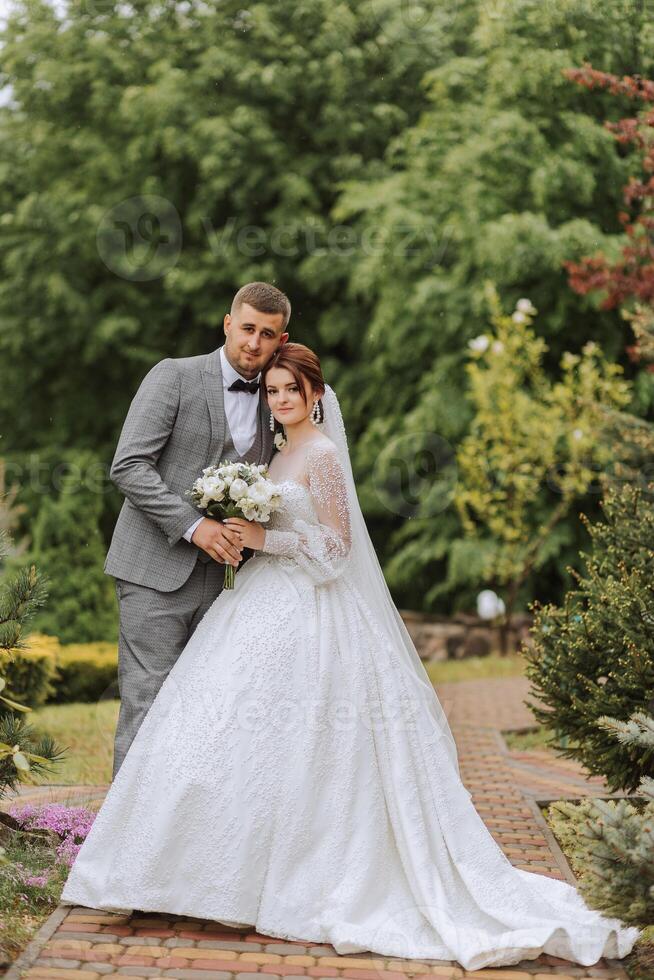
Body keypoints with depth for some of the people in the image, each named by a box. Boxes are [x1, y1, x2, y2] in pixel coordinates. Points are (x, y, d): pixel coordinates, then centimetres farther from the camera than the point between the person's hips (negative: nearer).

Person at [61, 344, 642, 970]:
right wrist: (242, 532, 8)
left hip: (306, 614, -9)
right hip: (269, 606, 9)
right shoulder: (281, 455, 16)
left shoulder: (323, 455, -9)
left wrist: (263, 539, -16)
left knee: (290, 746, -10)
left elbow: (335, 547, -13)